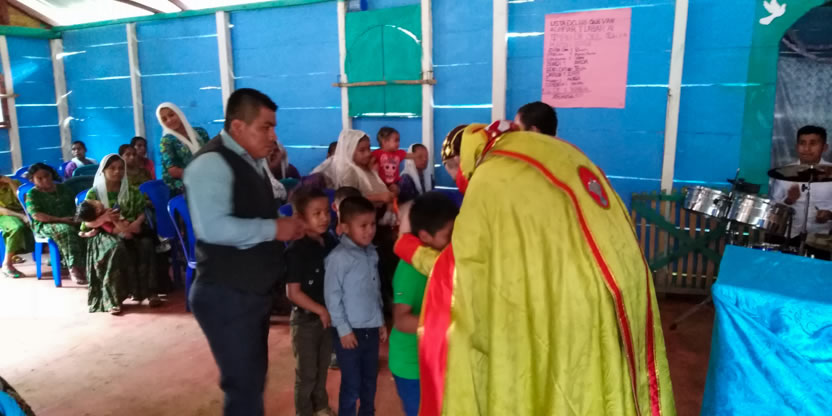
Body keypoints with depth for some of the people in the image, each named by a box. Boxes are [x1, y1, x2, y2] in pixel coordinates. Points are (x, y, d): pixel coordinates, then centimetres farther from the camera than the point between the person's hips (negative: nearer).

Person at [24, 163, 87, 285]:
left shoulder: (62, 188, 18)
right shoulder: (32, 194, 3)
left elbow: (74, 204, 19)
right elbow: (36, 215, -10)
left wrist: (75, 217, -4)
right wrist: (60, 219, -19)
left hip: (69, 221, 4)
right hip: (45, 225, -4)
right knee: (65, 230, -40)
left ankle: (87, 262, -31)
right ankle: (74, 267, -43)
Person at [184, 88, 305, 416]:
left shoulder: (253, 162, 10)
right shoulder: (212, 163, -19)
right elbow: (213, 228, -32)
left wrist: (286, 226, -1)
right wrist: (274, 229, -24)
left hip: (255, 291, 9)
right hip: (226, 296, -9)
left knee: (254, 376, 22)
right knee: (244, 384, 1)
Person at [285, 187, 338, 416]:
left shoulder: (331, 242, -5)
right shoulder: (295, 251, -21)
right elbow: (293, 293, -20)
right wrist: (320, 310, -15)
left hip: (328, 315, 5)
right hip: (305, 319, -5)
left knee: (323, 367, 22)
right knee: (306, 371, 11)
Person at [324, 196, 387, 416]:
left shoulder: (372, 253, 5)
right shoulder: (338, 257, -16)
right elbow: (332, 296, -14)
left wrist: (381, 322, 14)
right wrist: (343, 329, -12)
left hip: (371, 329, 6)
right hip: (351, 331, -6)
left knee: (370, 380, 19)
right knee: (352, 383, 6)